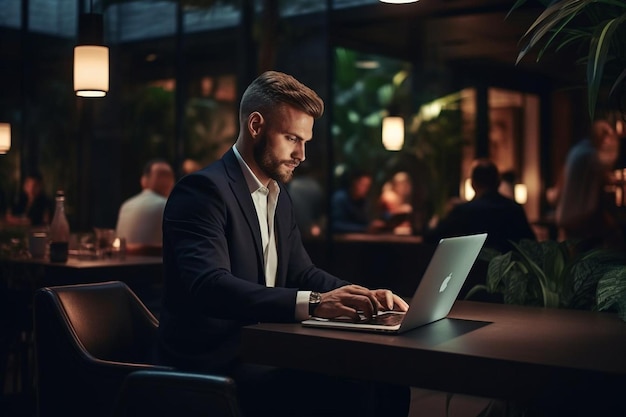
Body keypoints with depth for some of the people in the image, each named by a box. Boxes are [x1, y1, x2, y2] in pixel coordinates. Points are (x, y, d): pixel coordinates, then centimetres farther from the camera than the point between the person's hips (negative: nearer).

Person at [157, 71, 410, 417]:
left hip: (263, 354, 8)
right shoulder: (203, 190, -14)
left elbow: (302, 273, 17)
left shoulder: (279, 197, 15)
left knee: (387, 383, -8)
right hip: (212, 367, -8)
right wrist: (313, 303, -37)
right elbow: (209, 286, -28)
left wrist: (365, 296, -2)